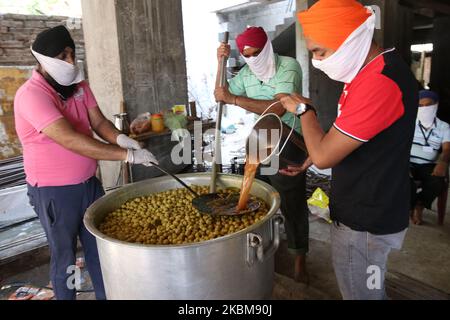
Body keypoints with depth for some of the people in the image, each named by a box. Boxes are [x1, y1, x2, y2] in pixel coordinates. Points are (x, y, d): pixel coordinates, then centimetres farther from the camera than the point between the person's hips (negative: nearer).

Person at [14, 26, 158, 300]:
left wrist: (119, 138, -22)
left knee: (100, 247, 17)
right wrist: (127, 155, -35)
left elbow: (99, 122, 1)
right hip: (54, 192, -7)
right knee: (65, 256, 10)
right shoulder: (31, 95, -22)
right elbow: (71, 140, -32)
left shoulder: (79, 85, 3)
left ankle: (107, 296, 35)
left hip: (89, 183, 7)